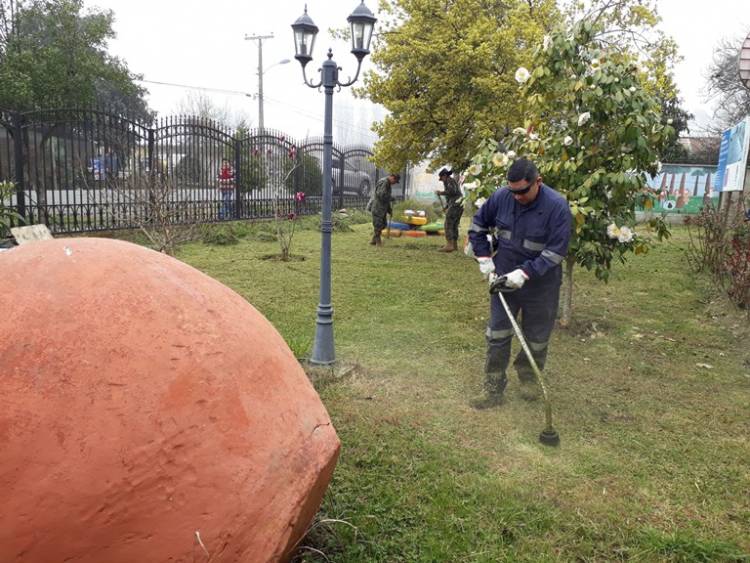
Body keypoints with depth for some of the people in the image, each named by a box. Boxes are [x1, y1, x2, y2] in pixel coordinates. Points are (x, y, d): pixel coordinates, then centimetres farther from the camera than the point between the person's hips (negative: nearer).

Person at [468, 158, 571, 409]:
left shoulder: (557, 206, -21)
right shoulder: (501, 197, -11)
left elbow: (556, 251, -20)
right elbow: (478, 225, 5)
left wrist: (525, 272, -27)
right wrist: (484, 258, -2)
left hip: (540, 283, -2)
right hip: (504, 277, 3)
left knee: (537, 337, 12)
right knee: (497, 334, 4)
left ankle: (528, 378, 37)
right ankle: (493, 388, 14)